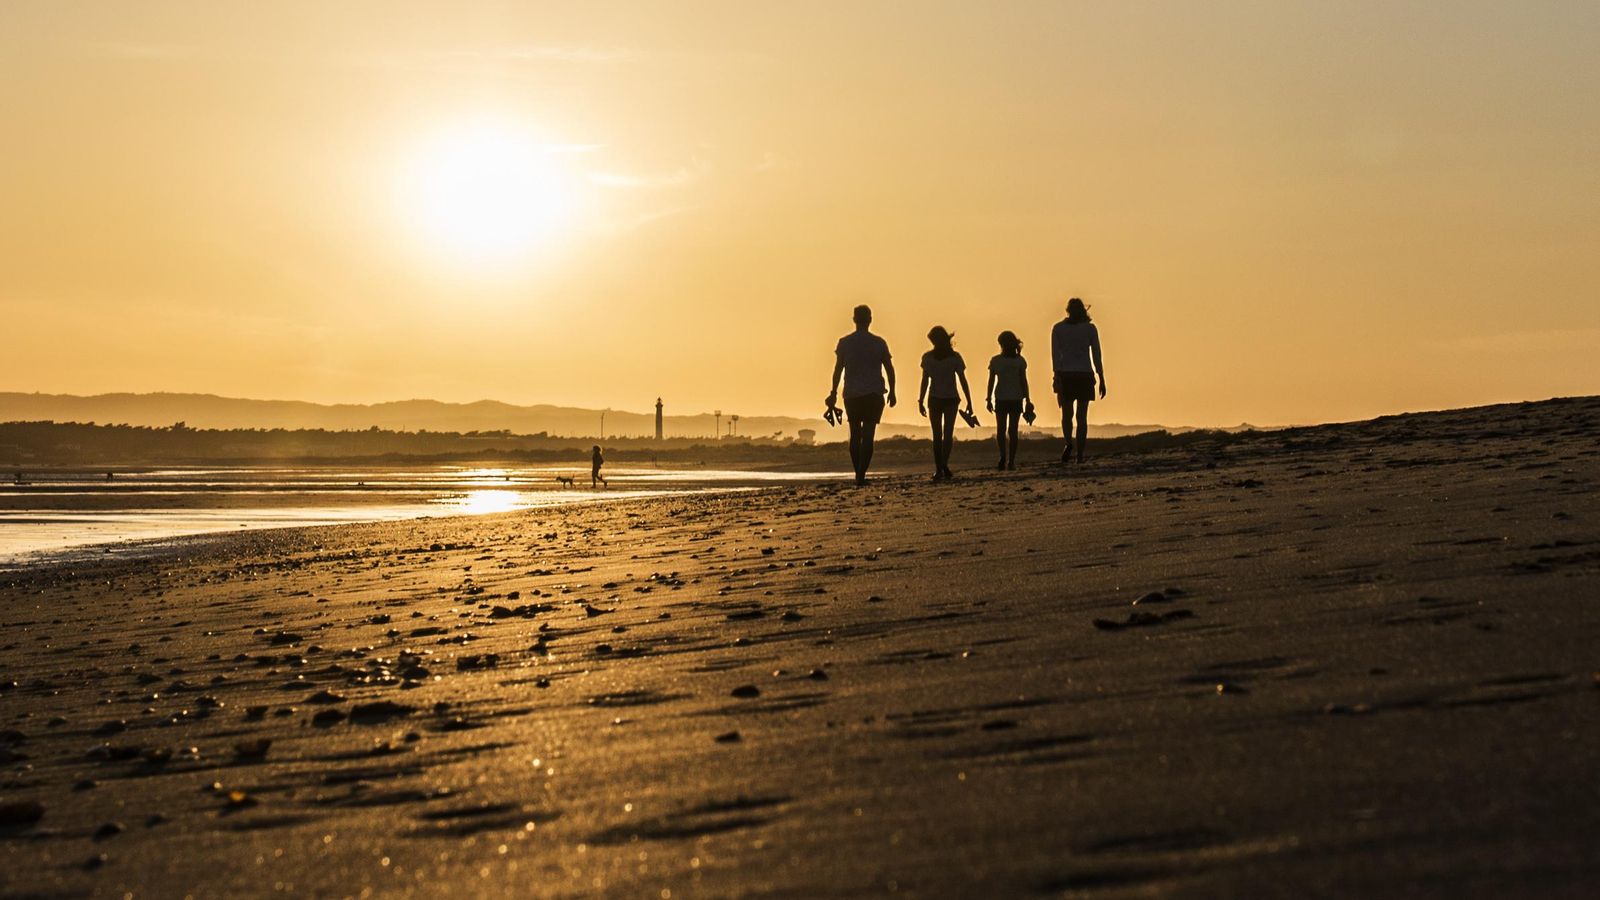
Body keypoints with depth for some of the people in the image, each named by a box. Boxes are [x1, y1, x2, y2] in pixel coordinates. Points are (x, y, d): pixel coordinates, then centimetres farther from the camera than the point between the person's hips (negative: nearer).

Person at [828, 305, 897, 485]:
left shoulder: (844, 342, 0)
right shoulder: (879, 343, -1)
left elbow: (838, 370, 0)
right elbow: (889, 369, 2)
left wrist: (834, 393, 5)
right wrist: (892, 392, 11)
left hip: (851, 395, 1)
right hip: (874, 395, -1)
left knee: (855, 435, 14)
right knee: (868, 436, -2)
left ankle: (858, 474, 14)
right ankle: (861, 475, -11)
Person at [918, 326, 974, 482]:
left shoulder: (927, 357, -3)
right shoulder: (955, 357, -3)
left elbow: (925, 381, -2)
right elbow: (963, 381, -2)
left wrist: (921, 401, 5)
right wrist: (969, 402, 1)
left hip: (934, 400, 0)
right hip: (951, 399, 0)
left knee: (937, 435, 5)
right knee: (948, 433, 5)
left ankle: (939, 470, 1)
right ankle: (944, 465, -11)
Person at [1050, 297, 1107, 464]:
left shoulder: (1058, 328, 4)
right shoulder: (1090, 328, 3)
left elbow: (1055, 354, -5)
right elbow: (1097, 356, 0)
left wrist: (1057, 377, -9)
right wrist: (1101, 379, 3)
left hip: (1065, 375, 0)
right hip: (1085, 375, 0)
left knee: (1067, 414, 11)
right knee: (1082, 416, 5)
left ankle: (1068, 443, -16)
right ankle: (1080, 455, -1)